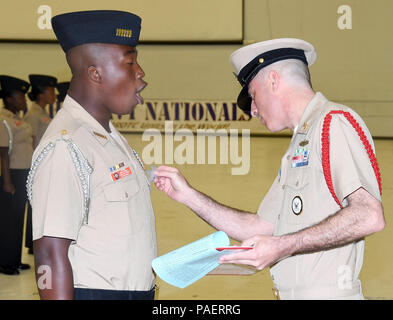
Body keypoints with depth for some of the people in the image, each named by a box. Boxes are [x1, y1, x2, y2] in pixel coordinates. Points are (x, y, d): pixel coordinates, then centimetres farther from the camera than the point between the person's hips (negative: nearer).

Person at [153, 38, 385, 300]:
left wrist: (284, 246, -18)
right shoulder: (297, 150, 22)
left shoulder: (334, 123, -7)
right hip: (291, 293, 8)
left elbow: (370, 216, -19)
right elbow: (259, 227, 20)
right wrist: (187, 195, 17)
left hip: (326, 292, -8)